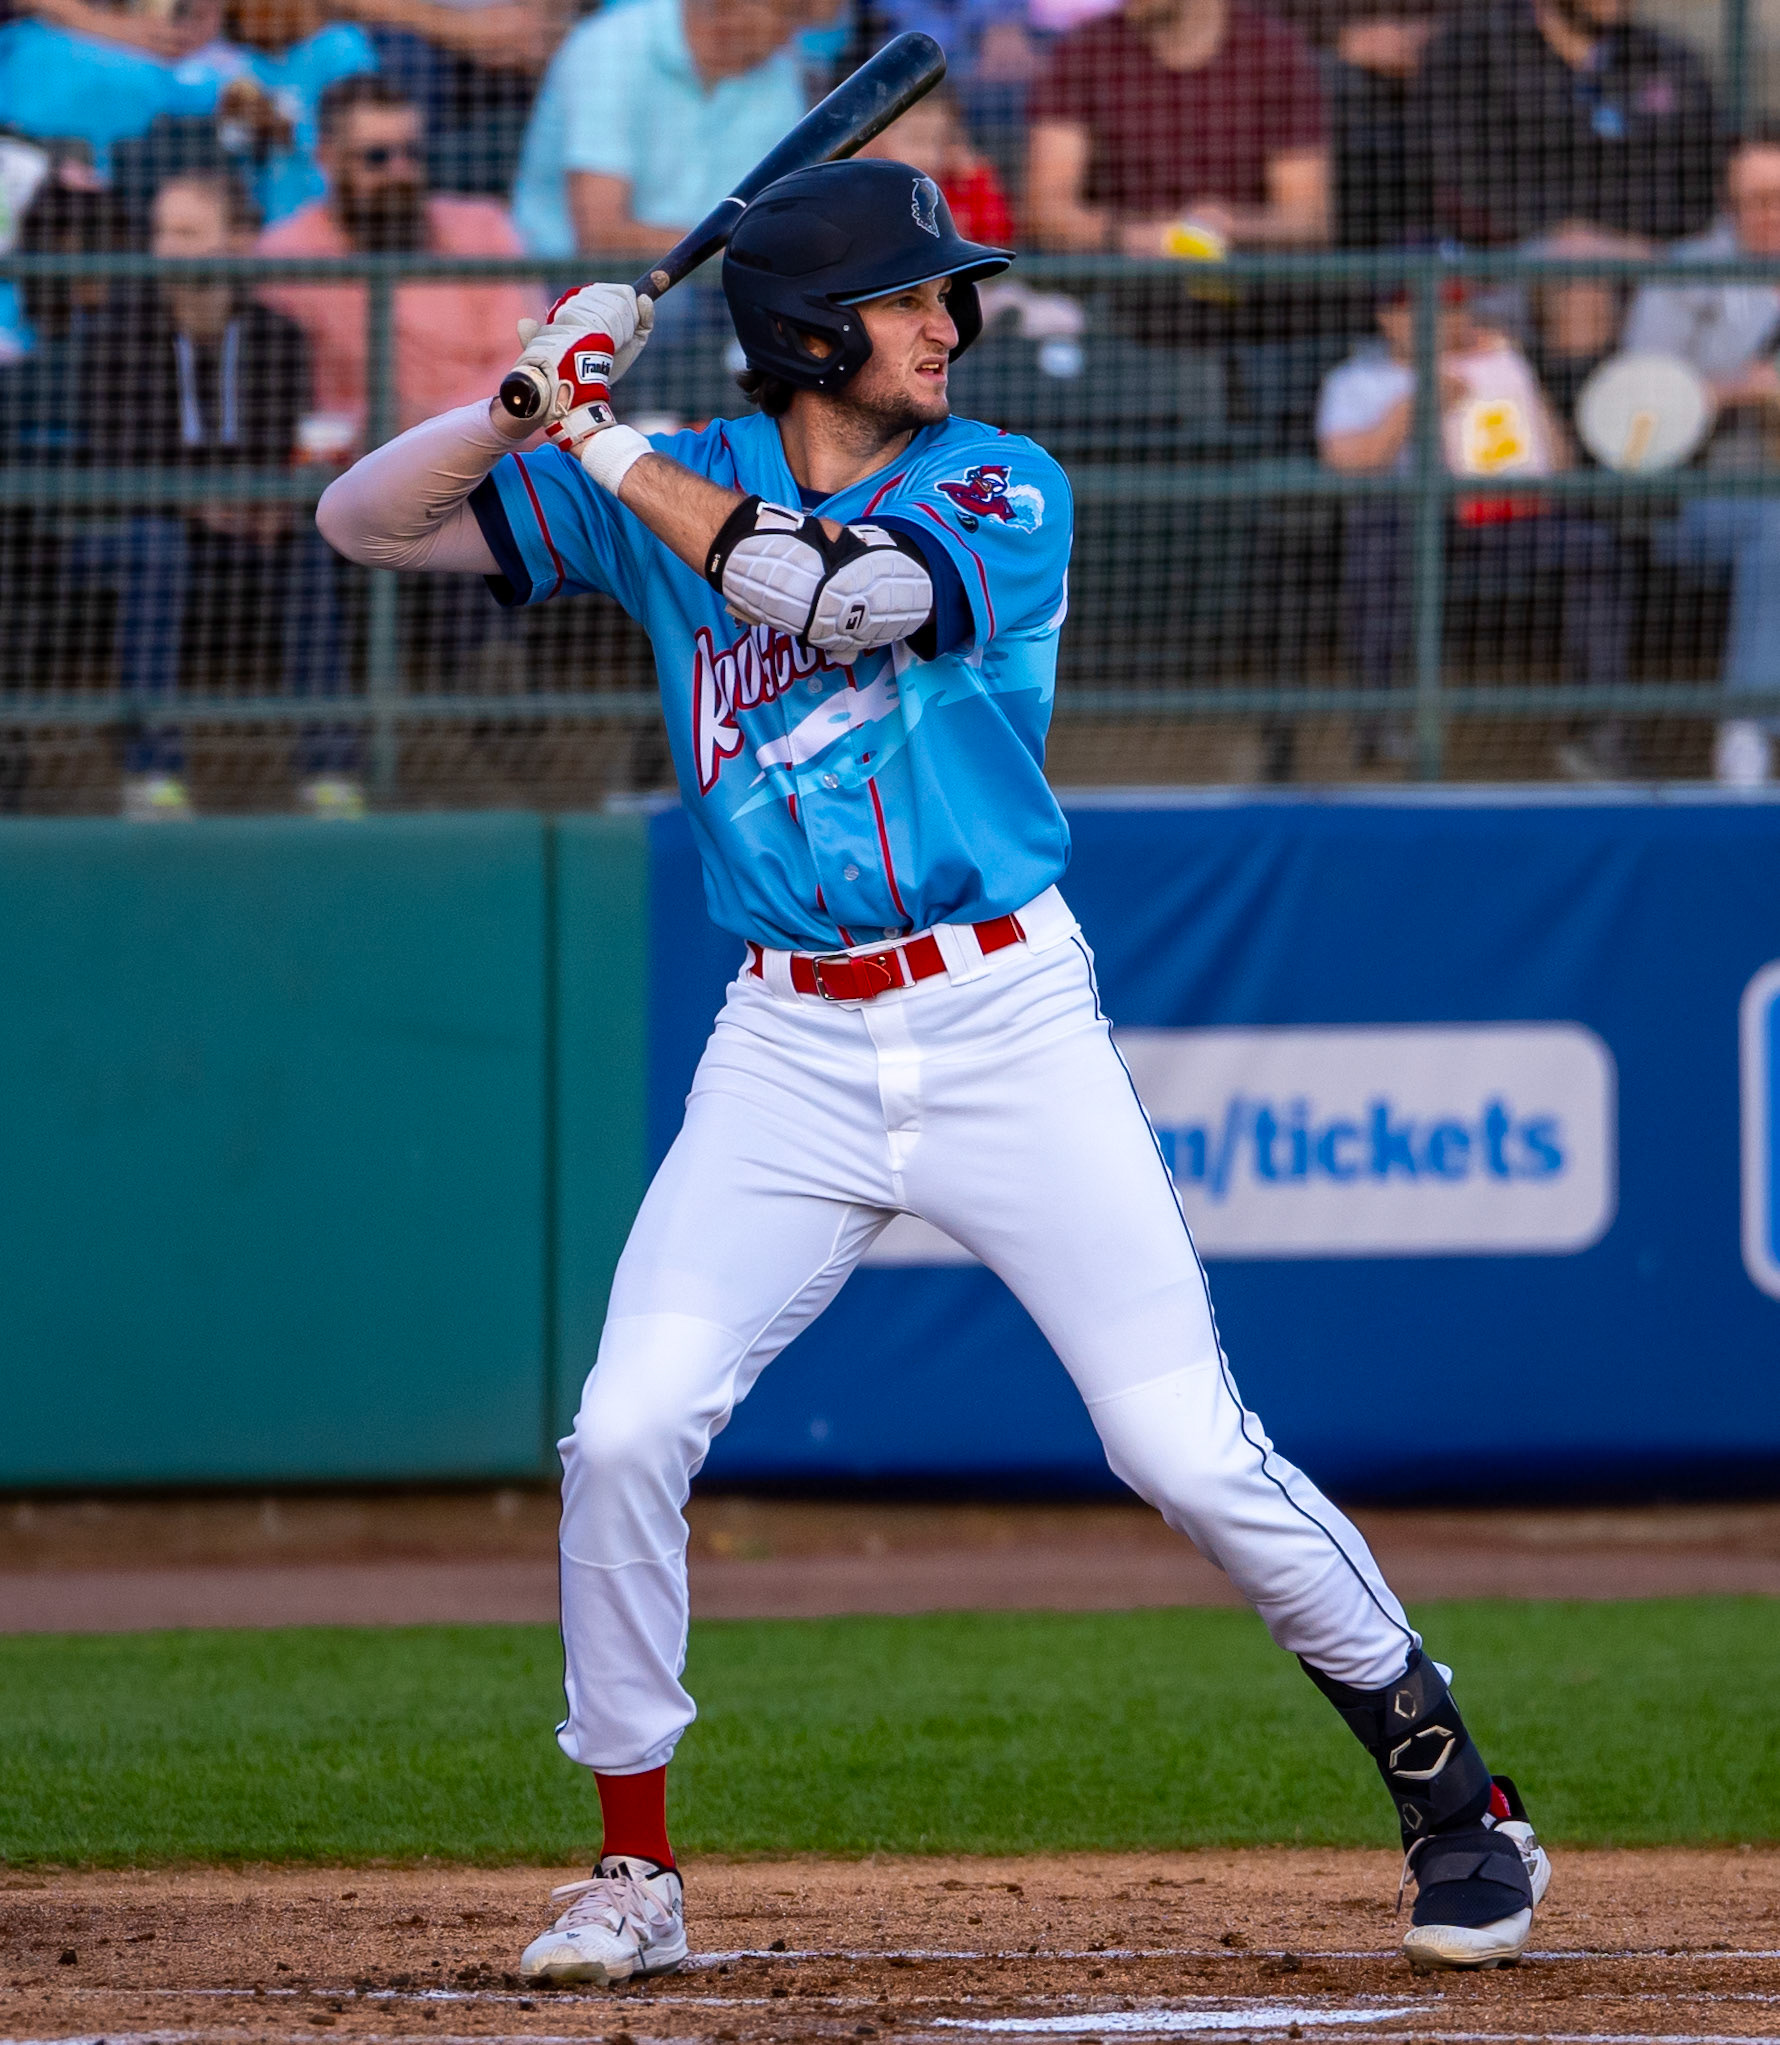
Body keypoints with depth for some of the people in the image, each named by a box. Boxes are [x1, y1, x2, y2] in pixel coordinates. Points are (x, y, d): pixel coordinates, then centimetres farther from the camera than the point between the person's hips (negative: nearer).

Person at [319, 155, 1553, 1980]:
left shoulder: (1002, 493, -3)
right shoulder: (677, 491, 6)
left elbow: (842, 594, -24)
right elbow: (364, 522, 4)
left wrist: (605, 447, -19)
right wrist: (531, 393, -13)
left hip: (1008, 1027, -2)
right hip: (790, 1054, 2)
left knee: (1191, 1452, -6)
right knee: (624, 1436, -12)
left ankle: (1451, 1796, 10)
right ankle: (635, 1872, 4)